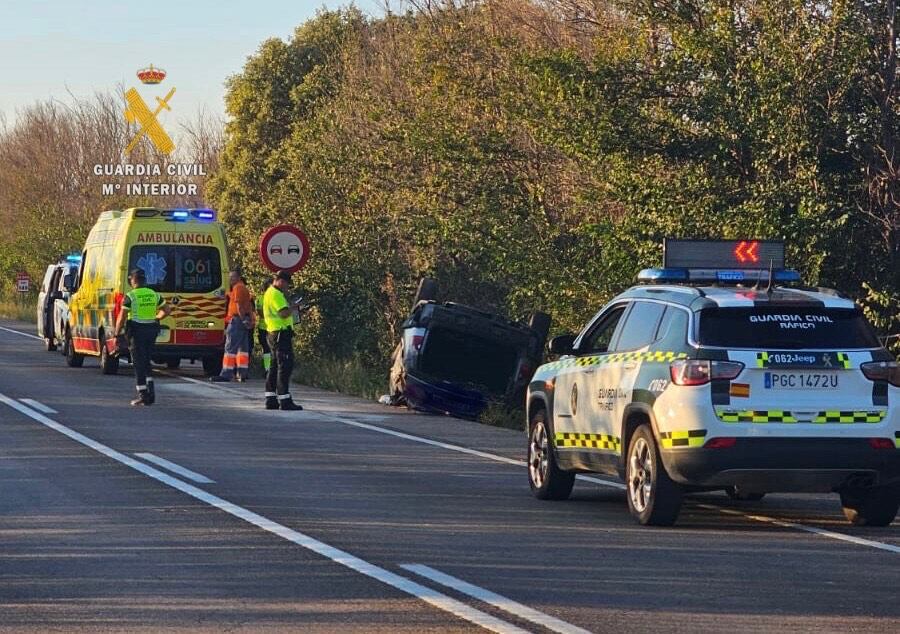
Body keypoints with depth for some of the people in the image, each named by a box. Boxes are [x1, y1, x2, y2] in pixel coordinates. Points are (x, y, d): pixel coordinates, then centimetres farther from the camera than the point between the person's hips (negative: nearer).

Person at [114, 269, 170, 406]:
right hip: (151, 330, 5)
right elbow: (167, 310, 13)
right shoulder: (154, 295, 6)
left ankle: (143, 396, -1)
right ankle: (151, 392, 7)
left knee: (139, 364, 1)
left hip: (136, 330, -5)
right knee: (146, 362, 18)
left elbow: (122, 317, -12)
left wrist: (117, 334, -3)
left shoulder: (130, 296, -10)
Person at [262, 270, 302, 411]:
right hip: (281, 334, -11)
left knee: (275, 366, 13)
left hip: (274, 333, 11)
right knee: (285, 366, -10)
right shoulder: (276, 294, -14)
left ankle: (271, 400, 15)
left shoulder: (270, 293, 19)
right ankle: (284, 400, -12)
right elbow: (284, 313, -24)